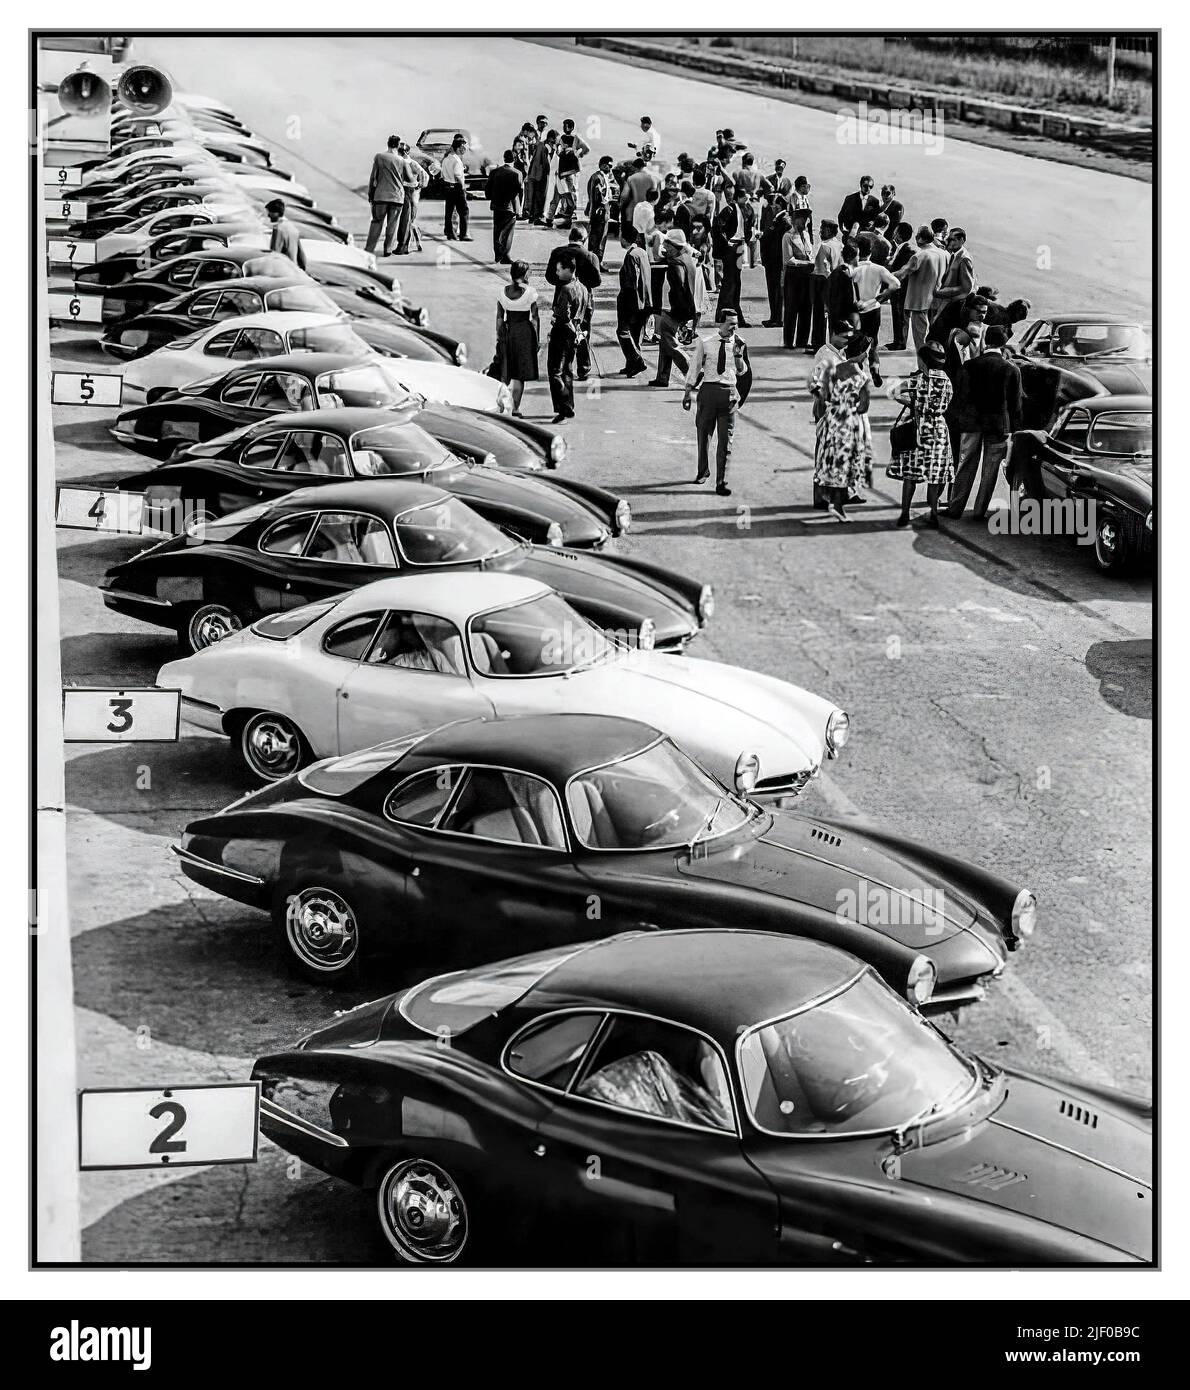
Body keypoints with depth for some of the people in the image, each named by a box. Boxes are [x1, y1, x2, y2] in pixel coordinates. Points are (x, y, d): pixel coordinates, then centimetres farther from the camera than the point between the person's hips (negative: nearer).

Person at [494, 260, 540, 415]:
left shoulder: (502, 291, 0)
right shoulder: (529, 291, -9)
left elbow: (499, 317, 3)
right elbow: (535, 318, -7)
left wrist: (498, 337, 11)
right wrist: (538, 339, 0)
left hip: (506, 331, 3)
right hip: (525, 332, -3)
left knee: (506, 372, 15)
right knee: (520, 373, 4)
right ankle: (515, 407, 5)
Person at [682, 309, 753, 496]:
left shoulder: (738, 344, 5)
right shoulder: (705, 343, 1)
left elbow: (742, 372, 8)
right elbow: (694, 368, 7)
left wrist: (737, 355, -9)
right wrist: (687, 393, 6)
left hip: (729, 393, 0)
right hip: (708, 390, 0)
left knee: (725, 440, -2)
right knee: (703, 434, 11)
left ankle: (721, 482, 0)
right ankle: (703, 471, 33)